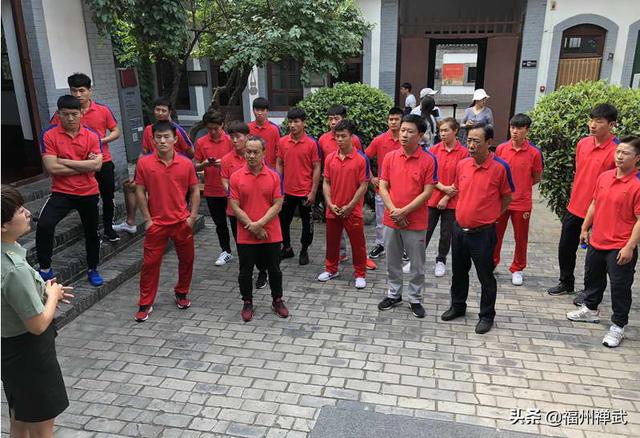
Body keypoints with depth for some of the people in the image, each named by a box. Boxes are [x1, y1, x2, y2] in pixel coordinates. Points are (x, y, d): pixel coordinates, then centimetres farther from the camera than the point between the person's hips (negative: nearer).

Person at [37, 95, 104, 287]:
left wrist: (65, 161, -16)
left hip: (89, 193, 2)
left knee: (91, 233, 14)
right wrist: (84, 165, -15)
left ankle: (93, 270, 34)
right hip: (62, 192, -2)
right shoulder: (49, 135, -8)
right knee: (44, 226, -21)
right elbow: (52, 168, -17)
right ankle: (45, 269, -2)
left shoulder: (92, 136, -4)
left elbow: (97, 165, -16)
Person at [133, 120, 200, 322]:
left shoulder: (186, 163, -5)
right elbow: (140, 191, -2)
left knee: (186, 259, 12)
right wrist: (147, 219, -5)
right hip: (156, 223, -1)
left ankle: (181, 294, 34)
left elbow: (195, 190, 3)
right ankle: (145, 304, 18)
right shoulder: (144, 163, -7)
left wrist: (192, 216, -3)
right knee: (150, 262, 4)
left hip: (182, 222, 1)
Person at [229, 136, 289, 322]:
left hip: (271, 235, 1)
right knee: (245, 271, 10)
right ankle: (247, 303, 29)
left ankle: (277, 300, 32)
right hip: (246, 236, 0)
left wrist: (260, 224, -16)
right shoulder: (236, 177, -5)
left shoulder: (274, 176, -3)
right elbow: (235, 207, -7)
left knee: (274, 270, 13)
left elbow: (277, 204, -6)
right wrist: (253, 228, -13)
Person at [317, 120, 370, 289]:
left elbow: (363, 186, -10)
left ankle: (360, 274, 21)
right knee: (332, 241, 16)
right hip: (332, 210, 4)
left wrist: (349, 206, -11)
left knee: (357, 243, 6)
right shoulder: (330, 158, 1)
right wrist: (330, 204, -5)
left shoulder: (361, 159, -11)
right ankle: (331, 269, 34)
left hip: (353, 210, -4)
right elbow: (326, 183, 6)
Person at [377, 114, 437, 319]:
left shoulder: (429, 160, -9)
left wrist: (404, 211, -15)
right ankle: (394, 294, 31)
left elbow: (427, 192, -11)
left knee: (417, 264, 9)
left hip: (416, 222, -3)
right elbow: (383, 187, 0)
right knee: (392, 262, 15)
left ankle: (415, 299, 25)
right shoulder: (390, 157, 1)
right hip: (391, 220, 3)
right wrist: (393, 210, -13)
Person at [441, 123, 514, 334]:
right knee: (459, 272, 19)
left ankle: (487, 315, 26)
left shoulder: (500, 167, -15)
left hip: (483, 233, -5)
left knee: (485, 277, 8)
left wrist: (490, 215, 5)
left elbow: (507, 197, -1)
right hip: (459, 229, 5)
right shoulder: (462, 164, 0)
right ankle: (457, 306, 38)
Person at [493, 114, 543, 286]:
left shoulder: (534, 152, -7)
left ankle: (517, 269, 27)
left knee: (521, 238, 10)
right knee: (495, 234, 11)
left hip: (522, 203, -1)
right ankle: (491, 263, 30)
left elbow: (537, 178, 4)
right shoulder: (501, 148, -2)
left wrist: (520, 187, -2)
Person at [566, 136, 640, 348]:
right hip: (596, 241, 7)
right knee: (592, 278, 22)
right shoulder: (604, 177, 3)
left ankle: (618, 326, 19)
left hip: (620, 248, -7)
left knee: (620, 286, 5)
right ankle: (590, 309, 43)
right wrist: (585, 228, 16)